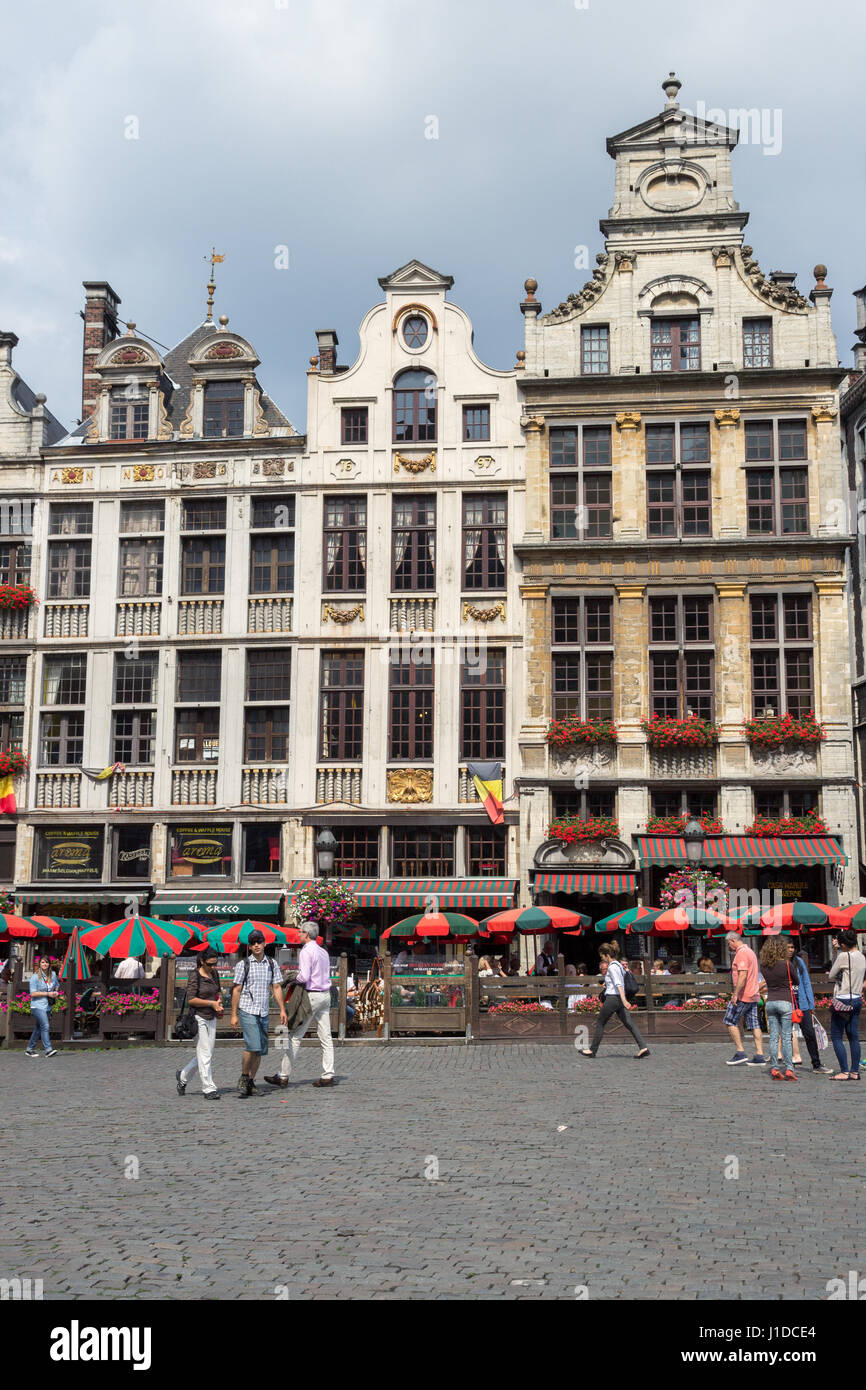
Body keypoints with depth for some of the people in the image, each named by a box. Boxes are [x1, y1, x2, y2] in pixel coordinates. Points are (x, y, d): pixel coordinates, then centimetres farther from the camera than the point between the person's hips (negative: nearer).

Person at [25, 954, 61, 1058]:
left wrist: (56, 993, 5)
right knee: (45, 1026, -17)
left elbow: (57, 986, 28)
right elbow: (33, 994, -12)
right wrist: (47, 994, -17)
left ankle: (30, 1049, 21)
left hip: (47, 1006, 6)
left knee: (38, 1028, 11)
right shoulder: (35, 977, -7)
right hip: (37, 1006, -6)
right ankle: (48, 1049, -20)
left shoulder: (53, 975, 9)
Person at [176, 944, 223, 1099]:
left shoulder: (214, 973, 10)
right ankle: (209, 1089, -4)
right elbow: (191, 999, -16)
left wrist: (219, 1000, 4)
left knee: (207, 1054, 10)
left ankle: (183, 1075, 29)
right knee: (205, 1054, -9)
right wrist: (211, 1003, -19)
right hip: (198, 1018, -7)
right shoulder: (195, 976, -11)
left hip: (211, 1018, 7)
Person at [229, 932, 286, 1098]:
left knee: (260, 1050, 4)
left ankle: (250, 1082, 14)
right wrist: (233, 1015, -4)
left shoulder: (271, 964, 10)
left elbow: (277, 988, 11)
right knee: (252, 1046, -17)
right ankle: (243, 1078, 0)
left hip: (263, 1013, 5)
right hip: (247, 1010, -5)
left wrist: (282, 1010, 2)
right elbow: (236, 990, 0)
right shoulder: (243, 964, -1)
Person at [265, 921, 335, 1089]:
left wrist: (293, 980, -1)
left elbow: (304, 977, -20)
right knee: (326, 1037, 6)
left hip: (311, 995, -8)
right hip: (325, 995, 8)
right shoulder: (323, 952, 15)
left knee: (295, 1037, -3)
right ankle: (328, 1075, 4)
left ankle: (283, 1076, 1)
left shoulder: (306, 952, -11)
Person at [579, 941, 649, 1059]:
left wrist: (624, 1000, -28)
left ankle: (592, 1050, 15)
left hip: (612, 998, -8)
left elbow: (618, 984, -21)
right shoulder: (618, 964, 14)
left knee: (600, 1023, 6)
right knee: (629, 1024, 1)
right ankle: (643, 1047, -11)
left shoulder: (612, 966, -13)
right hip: (619, 999, 8)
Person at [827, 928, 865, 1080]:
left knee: (836, 1037, -1)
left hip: (843, 1000, -8)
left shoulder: (843, 956, -14)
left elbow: (831, 976, -6)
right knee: (854, 1037, 10)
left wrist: (830, 974, 15)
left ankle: (844, 1072, -5)